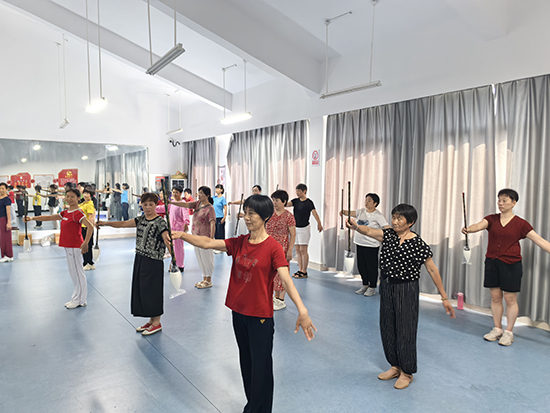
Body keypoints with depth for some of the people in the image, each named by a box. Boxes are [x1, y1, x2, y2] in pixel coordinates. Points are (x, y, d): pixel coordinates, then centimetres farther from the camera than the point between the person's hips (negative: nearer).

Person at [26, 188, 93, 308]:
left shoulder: (78, 213, -15)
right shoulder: (65, 212, 12)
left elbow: (90, 227, -27)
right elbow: (49, 217, 21)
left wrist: (86, 243, -33)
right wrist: (32, 218, 15)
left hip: (75, 247, -9)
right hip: (67, 246, 9)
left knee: (77, 273, -1)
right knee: (73, 272, 14)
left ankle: (80, 301, 9)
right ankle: (77, 299, 24)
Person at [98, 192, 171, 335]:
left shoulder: (160, 222, -14)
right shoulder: (141, 219, 9)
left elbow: (167, 240, -24)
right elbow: (123, 224, 11)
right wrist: (106, 223, 1)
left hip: (154, 262, -8)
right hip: (140, 259, 8)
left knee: (152, 290, -1)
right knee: (140, 289, 13)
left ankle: (157, 323, 16)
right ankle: (151, 320, 28)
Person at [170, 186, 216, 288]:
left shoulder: (210, 208, -14)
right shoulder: (197, 204, 9)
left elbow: (212, 224, -19)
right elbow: (185, 204, 3)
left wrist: (211, 238, -24)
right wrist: (170, 202, -8)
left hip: (204, 237, -8)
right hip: (196, 236, 8)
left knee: (206, 258, 2)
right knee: (200, 258, 15)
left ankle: (209, 281, 15)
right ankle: (204, 278, 29)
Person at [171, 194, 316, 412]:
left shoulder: (273, 248, -16)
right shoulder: (239, 243, 2)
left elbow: (286, 280, -26)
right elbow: (208, 243, -4)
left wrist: (302, 311, -37)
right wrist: (182, 235, -17)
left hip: (260, 316, -6)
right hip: (238, 312, 6)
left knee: (261, 367, 7)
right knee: (246, 362, 22)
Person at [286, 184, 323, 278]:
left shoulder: (309, 202, -10)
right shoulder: (295, 201, 6)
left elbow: (314, 212, -18)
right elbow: (287, 204, -7)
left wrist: (319, 223, -25)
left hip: (304, 228, -6)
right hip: (295, 228, 7)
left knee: (303, 250, -4)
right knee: (297, 250, 10)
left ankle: (304, 272, 4)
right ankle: (300, 270, 19)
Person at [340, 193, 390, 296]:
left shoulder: (378, 215, -11)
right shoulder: (361, 211, 8)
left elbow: (387, 228, -16)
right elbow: (350, 213, 1)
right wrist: (344, 212, -20)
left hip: (371, 246, -7)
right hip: (359, 243, 7)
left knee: (371, 266, 4)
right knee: (361, 265, 15)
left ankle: (372, 288, 19)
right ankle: (365, 285, 32)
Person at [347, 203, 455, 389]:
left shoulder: (418, 244, -13)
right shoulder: (389, 235, -1)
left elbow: (433, 271, -8)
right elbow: (370, 231, -17)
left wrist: (444, 298, -6)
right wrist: (355, 226, -40)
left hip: (406, 290, -5)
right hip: (387, 287, 6)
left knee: (405, 330, 4)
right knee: (387, 328, 14)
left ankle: (407, 372, 25)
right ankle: (395, 367, 34)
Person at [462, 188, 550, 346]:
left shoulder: (520, 224, -2)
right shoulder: (491, 219, 3)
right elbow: (479, 225, -16)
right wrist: (468, 229, -38)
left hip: (511, 264, -2)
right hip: (492, 262, 3)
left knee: (510, 299, 4)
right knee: (495, 297, 10)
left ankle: (509, 332, 19)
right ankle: (497, 329, 25)